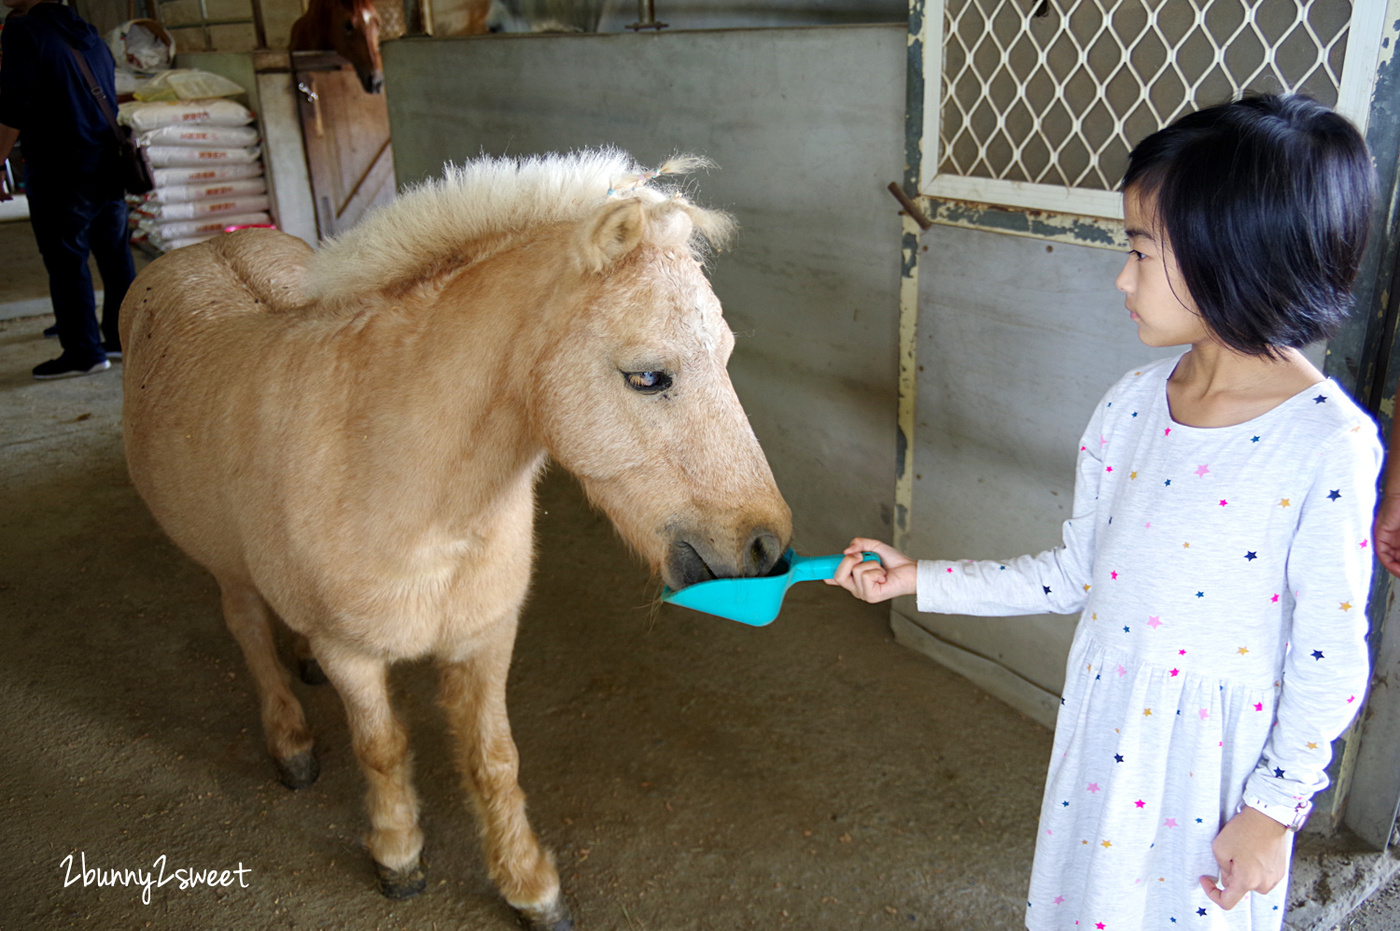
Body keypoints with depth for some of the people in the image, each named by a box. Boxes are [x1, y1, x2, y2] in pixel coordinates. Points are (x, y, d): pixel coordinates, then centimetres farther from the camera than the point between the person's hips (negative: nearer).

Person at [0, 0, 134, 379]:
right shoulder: (90, 36, 15)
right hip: (107, 168, 7)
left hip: (59, 171, -7)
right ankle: (123, 338, 18)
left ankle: (83, 352, 1)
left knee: (66, 261, -2)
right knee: (114, 255, 11)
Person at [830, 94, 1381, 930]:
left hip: (1218, 755, -5)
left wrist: (1275, 809, -9)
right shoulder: (1133, 403, -5)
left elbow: (1330, 660, -14)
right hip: (1107, 721, 5)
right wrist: (920, 579, 0)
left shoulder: (1329, 445, -21)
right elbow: (1078, 574, 2)